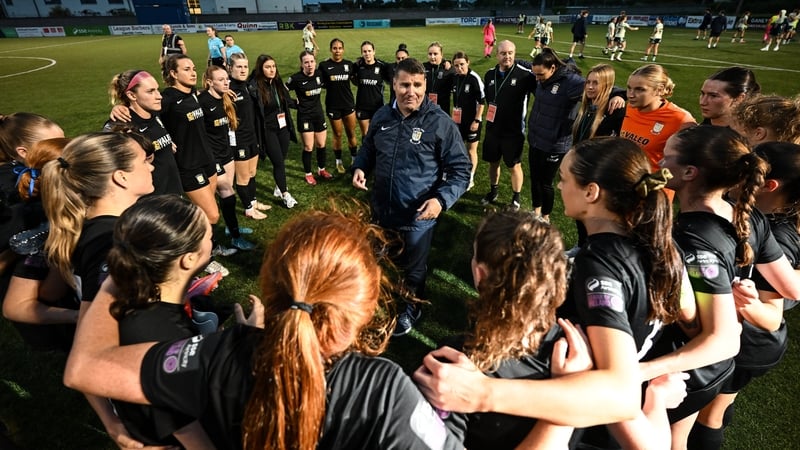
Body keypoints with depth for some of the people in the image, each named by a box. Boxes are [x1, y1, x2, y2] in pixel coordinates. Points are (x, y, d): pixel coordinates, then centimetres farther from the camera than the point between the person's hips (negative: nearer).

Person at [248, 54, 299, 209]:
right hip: (268, 130, -5)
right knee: (278, 162, -2)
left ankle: (279, 188, 32)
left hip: (283, 127, 5)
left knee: (281, 160, 12)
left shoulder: (278, 82, 3)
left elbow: (287, 101, 17)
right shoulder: (255, 87, -16)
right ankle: (285, 194, 12)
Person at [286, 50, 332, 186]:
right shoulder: (296, 78, -16)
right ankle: (308, 174, 16)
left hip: (319, 114, 5)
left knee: (321, 145, 12)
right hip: (304, 116, -4)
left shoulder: (319, 74, -3)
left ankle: (321, 169, 31)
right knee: (308, 147, 0)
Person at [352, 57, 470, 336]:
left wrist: (442, 199, -27)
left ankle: (410, 311, 48)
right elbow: (368, 149, 17)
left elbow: (460, 169, -11)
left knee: (413, 269, 18)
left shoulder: (440, 122, -15)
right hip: (381, 211, 5)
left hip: (417, 217, -4)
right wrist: (359, 168, -5)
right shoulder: (382, 117, -1)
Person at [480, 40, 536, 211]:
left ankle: (516, 198, 26)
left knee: (514, 165, 7)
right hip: (492, 128, 5)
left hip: (514, 130, -5)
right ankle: (493, 191, 39)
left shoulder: (525, 75, -15)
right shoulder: (490, 74, 3)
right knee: (493, 162, 17)